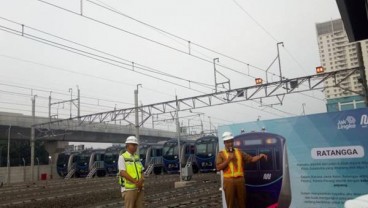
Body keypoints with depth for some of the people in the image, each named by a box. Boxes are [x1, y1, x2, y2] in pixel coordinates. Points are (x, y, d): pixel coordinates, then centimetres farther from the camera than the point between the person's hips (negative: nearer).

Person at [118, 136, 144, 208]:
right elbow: (123, 173, -15)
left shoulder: (137, 157, 13)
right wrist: (136, 182, -19)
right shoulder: (122, 157, -6)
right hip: (128, 189, -6)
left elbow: (141, 172, 10)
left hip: (139, 188, 6)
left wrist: (141, 181, -11)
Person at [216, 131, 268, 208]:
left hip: (240, 180, 3)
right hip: (229, 181, -3)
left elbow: (251, 159, 8)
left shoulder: (239, 152, 12)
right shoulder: (221, 154, 2)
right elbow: (218, 168, -8)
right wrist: (228, 159, -13)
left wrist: (260, 156, -8)